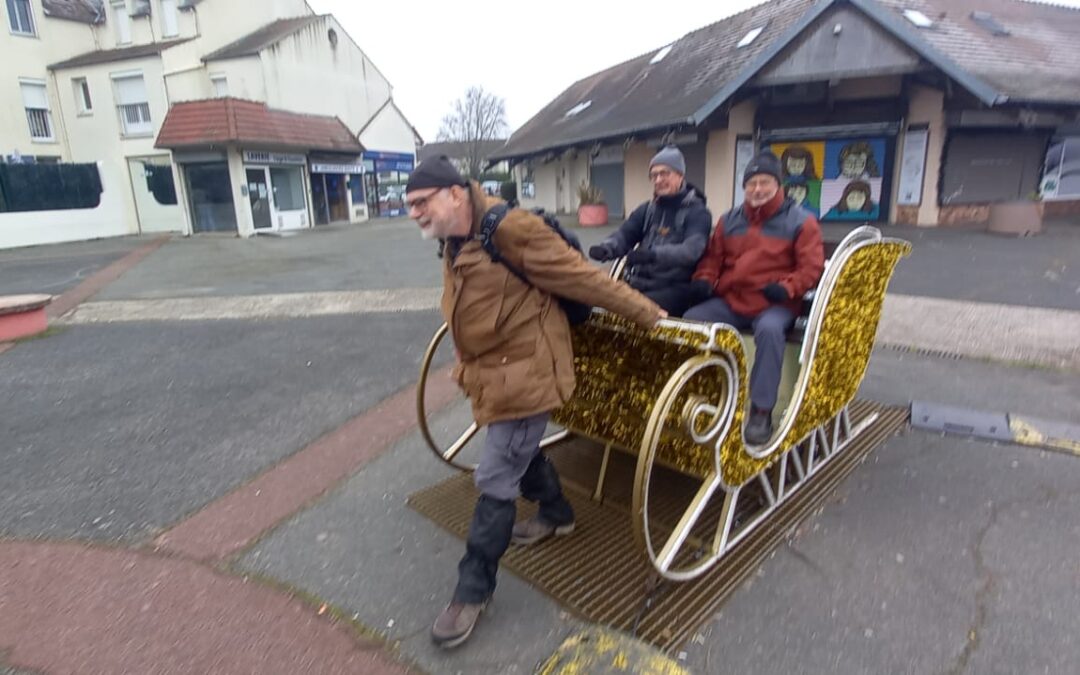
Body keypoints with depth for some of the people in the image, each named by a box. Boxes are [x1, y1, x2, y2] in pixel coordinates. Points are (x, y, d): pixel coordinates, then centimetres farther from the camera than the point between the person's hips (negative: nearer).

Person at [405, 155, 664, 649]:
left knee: (495, 480, -2)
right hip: (494, 371, 9)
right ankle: (556, 514, 51)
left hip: (524, 371, -9)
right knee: (522, 452, 25)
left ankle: (473, 589, 15)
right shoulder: (456, 244, 6)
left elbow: (580, 276, -20)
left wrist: (646, 314, -12)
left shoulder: (511, 229, -23)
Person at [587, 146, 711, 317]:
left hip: (674, 288, -5)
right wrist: (605, 248, -20)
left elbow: (692, 249, -18)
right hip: (639, 282, 5)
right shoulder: (647, 209, 17)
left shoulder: (697, 212, -1)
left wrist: (654, 254, -37)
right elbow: (625, 234, 5)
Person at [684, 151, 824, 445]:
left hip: (774, 304, -4)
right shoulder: (729, 219, 14)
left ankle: (762, 411, -25)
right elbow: (713, 257, 19)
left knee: (769, 330, -37)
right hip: (729, 300, 4)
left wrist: (787, 287, -22)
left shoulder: (800, 220, 3)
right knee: (690, 320, -20)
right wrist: (704, 279, -3)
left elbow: (811, 267, -3)